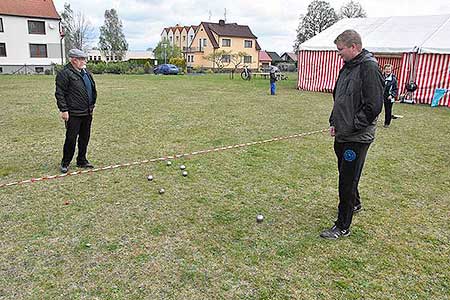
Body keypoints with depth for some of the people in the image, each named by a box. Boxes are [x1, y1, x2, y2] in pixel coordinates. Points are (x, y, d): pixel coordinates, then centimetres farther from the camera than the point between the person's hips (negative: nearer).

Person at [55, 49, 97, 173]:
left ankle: (82, 161, 25)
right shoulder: (65, 73, -9)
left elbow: (93, 90, 24)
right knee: (71, 138, -2)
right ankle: (65, 163, 12)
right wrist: (64, 110, -17)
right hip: (73, 114, -7)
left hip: (87, 113, 8)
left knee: (85, 138, 13)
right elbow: (59, 93, -13)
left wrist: (92, 105, 19)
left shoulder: (86, 73, 15)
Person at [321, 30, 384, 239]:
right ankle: (354, 204, 46)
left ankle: (342, 227, 8)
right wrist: (334, 122, 10)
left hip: (357, 138, -9)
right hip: (342, 135, 9)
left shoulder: (369, 68, -17)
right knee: (345, 174, 22)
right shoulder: (347, 67, 12)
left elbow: (374, 106, -21)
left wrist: (352, 126, -17)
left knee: (348, 180, -3)